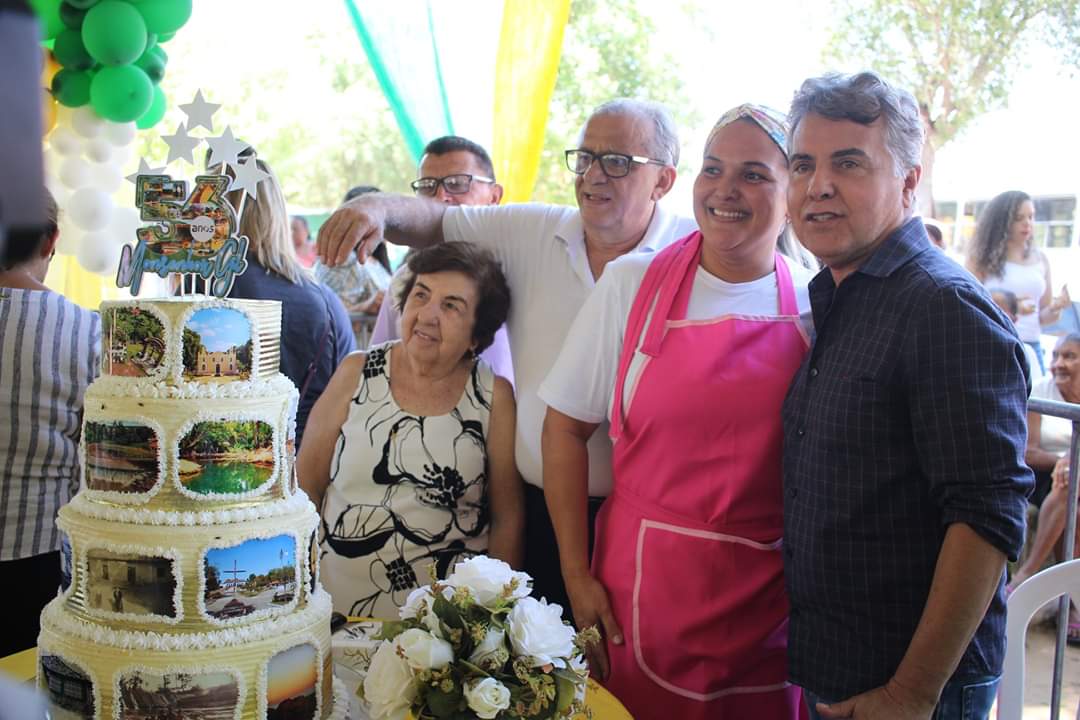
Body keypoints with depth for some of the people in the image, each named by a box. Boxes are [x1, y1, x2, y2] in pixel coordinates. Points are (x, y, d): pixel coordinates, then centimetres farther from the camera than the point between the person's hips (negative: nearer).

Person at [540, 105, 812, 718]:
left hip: (775, 608, 1)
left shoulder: (815, 305, 0)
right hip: (642, 596, 0)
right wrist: (577, 575, -3)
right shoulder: (633, 284, -3)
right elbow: (566, 428, 0)